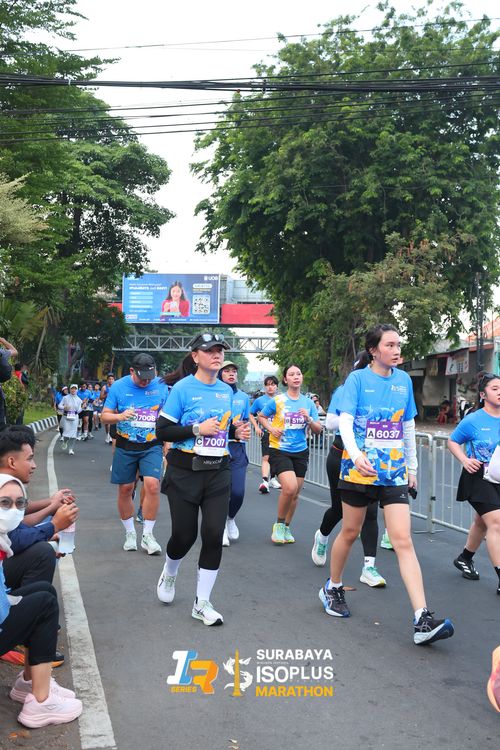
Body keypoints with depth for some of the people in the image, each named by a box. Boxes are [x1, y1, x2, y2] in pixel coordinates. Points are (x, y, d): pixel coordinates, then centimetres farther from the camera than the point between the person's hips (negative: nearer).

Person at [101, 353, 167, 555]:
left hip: (152, 446, -1)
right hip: (125, 446, 1)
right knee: (125, 489, 6)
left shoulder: (161, 386, -1)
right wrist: (120, 416, -21)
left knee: (152, 485, -17)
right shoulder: (118, 386, -1)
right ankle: (130, 533, 24)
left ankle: (147, 535, -3)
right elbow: (104, 416, 2)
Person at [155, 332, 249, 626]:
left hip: (218, 472, 4)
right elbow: (163, 430, -10)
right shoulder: (182, 389, -8)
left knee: (214, 535, -3)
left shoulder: (227, 390, 8)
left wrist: (237, 432, 1)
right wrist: (197, 429, -19)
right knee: (185, 534, 3)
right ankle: (169, 574, 38)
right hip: (185, 472, -4)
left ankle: (202, 602, 11)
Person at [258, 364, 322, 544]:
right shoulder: (277, 401, -3)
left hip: (301, 451, 4)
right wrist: (271, 428, -6)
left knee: (295, 493, 7)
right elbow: (261, 416, 12)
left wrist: (309, 419, -11)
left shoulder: (308, 403, 6)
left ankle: (286, 528, 28)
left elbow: (318, 430, 8)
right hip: (279, 450, -4)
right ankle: (279, 524, 1)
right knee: (290, 487, -22)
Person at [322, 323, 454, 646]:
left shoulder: (404, 380, 7)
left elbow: (408, 426, 16)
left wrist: (412, 466, 18)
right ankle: (332, 588, 37)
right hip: (359, 470, -2)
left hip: (394, 472, 3)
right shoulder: (358, 378, -4)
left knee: (403, 541, -6)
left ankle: (423, 620, -11)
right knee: (350, 532, 12)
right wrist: (356, 454, -31)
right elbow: (345, 420, -14)